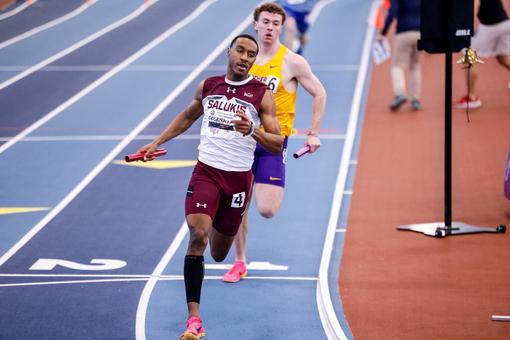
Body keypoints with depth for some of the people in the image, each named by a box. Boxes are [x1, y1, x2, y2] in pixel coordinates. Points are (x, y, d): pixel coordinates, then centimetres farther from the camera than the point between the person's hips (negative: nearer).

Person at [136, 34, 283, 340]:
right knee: (197, 237, -21)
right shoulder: (208, 86, 5)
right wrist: (157, 142, 20)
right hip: (206, 171, 1)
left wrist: (252, 131, -26)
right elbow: (188, 116, 26)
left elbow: (277, 145, -8)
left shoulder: (262, 95, -4)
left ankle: (216, 229, 54)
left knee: (218, 254, 12)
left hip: (238, 178, 0)